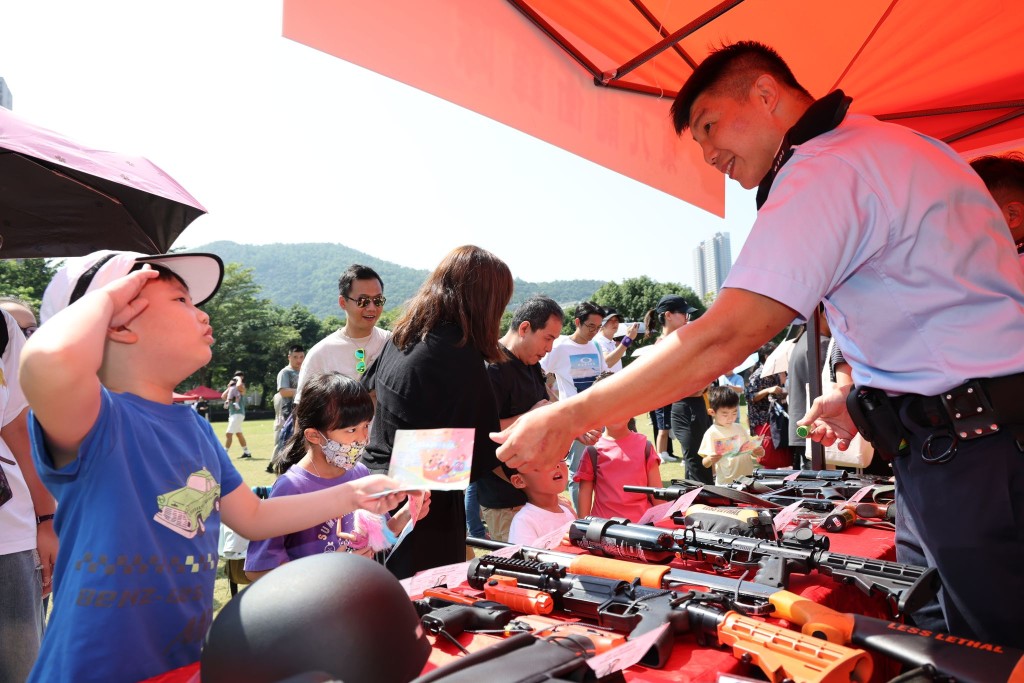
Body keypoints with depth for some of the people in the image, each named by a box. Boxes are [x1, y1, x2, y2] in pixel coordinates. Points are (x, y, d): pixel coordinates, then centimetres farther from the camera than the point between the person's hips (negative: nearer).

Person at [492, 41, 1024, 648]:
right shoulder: (892, 144, 14)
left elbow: (720, 341, -26)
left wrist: (565, 421, -21)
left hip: (972, 456, -9)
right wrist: (862, 396, 15)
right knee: (926, 639, 15)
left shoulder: (828, 168, -18)